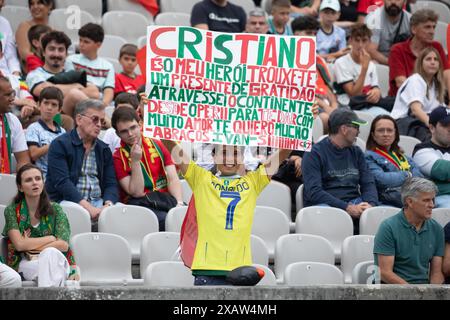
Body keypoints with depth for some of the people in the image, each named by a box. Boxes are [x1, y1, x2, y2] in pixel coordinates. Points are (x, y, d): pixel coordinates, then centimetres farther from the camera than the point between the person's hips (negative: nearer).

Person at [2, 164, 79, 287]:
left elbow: (63, 245, -5)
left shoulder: (55, 209, 6)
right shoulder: (12, 211, 3)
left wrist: (30, 245, -8)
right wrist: (51, 238, -5)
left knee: (50, 253, -35)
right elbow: (19, 244, -10)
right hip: (26, 264, -1)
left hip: (56, 261, 1)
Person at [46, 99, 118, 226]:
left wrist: (108, 204, -14)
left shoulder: (104, 149, 18)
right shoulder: (60, 144, 0)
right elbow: (62, 182, -12)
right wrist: (87, 207, -23)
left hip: (98, 202, 5)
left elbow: (111, 183, 11)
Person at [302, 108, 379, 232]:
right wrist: (347, 208, -19)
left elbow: (368, 184, 14)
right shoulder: (314, 153, 1)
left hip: (354, 203, 4)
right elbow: (313, 192, -10)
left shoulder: (356, 152, 22)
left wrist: (370, 204, -10)